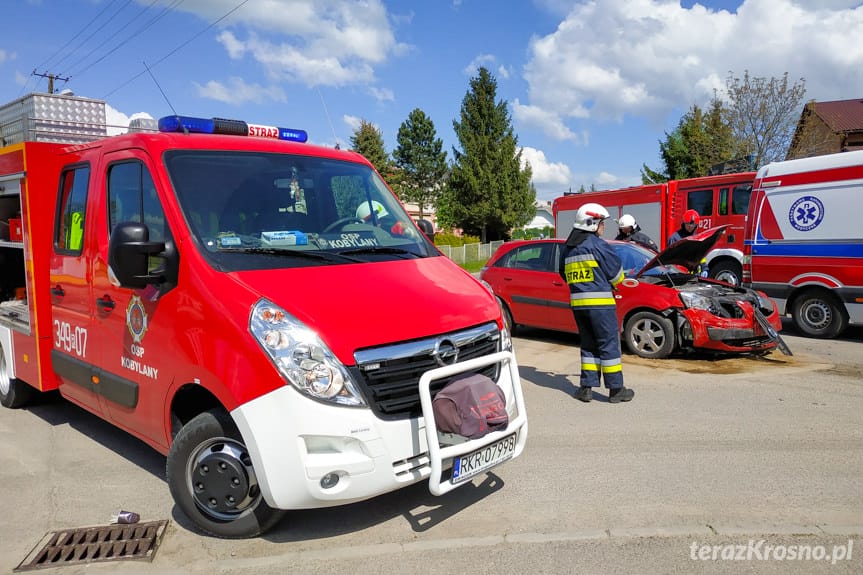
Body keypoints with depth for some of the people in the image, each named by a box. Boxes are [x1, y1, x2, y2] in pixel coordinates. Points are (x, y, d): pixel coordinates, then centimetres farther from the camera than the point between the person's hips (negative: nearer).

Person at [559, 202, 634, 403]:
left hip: (577, 303, 7)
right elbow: (616, 272, -6)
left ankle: (586, 387, 13)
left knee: (588, 344, 14)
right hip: (599, 302, -7)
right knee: (609, 344, 1)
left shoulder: (568, 249, 13)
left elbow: (565, 275, 17)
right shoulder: (597, 244, -10)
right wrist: (614, 283, 15)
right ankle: (616, 389, 7)